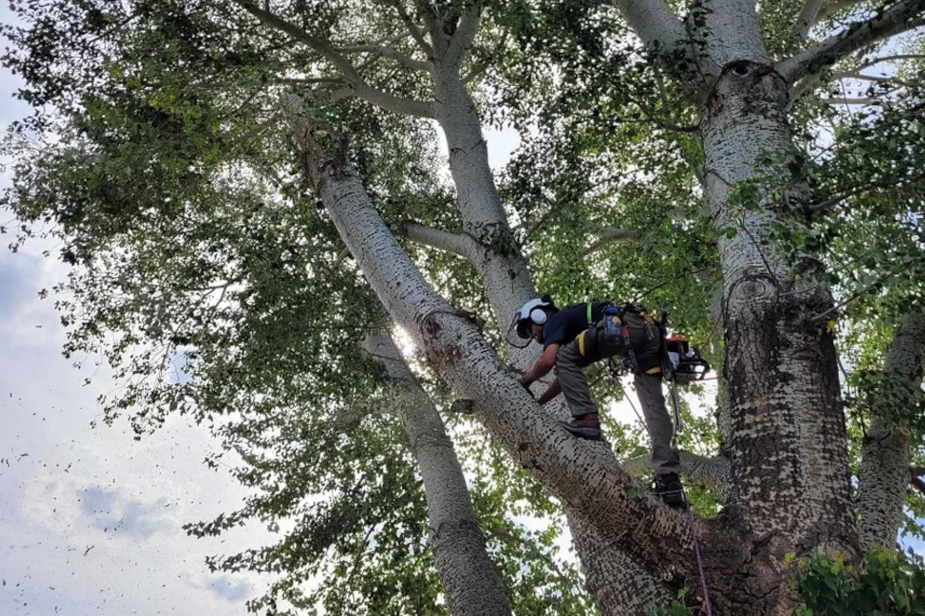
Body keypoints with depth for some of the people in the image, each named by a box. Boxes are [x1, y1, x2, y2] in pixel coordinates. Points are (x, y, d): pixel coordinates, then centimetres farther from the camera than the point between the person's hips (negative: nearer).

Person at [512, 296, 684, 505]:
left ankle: (586, 418, -9)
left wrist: (525, 380, 11)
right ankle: (669, 476, -7)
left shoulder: (554, 321, 10)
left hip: (625, 326, -9)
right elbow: (566, 376, 38)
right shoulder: (568, 326, 35)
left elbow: (548, 361, -7)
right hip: (649, 330, 9)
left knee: (565, 357, 0)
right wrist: (537, 402, 35)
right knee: (654, 405, 1)